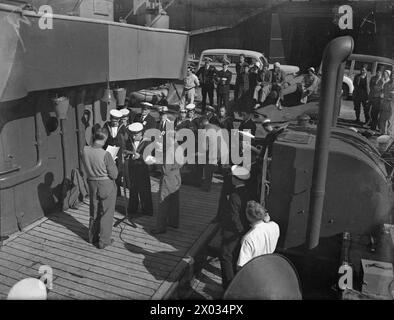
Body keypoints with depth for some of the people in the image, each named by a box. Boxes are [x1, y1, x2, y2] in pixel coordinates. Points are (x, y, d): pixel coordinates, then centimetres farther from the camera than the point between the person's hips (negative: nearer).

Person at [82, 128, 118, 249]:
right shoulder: (105, 154, -25)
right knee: (106, 213, 9)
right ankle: (104, 241, 17)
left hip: (92, 183, 5)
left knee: (94, 212, 21)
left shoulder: (85, 151, -9)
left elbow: (87, 167, 7)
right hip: (106, 185, -5)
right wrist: (113, 163, -1)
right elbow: (114, 175, -16)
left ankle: (92, 237, 35)